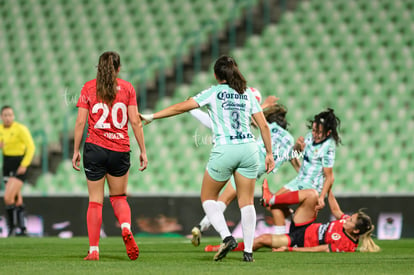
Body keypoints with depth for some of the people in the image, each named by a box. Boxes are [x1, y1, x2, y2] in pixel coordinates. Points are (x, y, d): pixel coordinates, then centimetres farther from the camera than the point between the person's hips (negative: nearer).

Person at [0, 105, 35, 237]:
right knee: (17, 200, 12)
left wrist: (24, 165, -20)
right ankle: (22, 229, 18)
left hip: (19, 167, -7)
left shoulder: (20, 129, -14)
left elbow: (31, 147, -16)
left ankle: (12, 227, -8)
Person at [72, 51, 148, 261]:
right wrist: (143, 151, 4)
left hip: (95, 149, -1)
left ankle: (94, 250, 0)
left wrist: (76, 150, 5)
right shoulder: (127, 88, 3)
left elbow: (81, 122, -1)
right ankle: (126, 228, -12)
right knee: (119, 197, 17)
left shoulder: (88, 88, 2)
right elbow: (135, 122, -1)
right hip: (120, 149, 1)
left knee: (95, 201, 5)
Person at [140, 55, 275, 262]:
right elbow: (263, 125, 10)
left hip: (224, 150, -3)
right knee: (247, 202, 9)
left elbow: (181, 107, 0)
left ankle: (227, 237, -6)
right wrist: (269, 154, 17)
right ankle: (248, 250, 2)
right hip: (249, 148, 3)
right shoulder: (247, 94, 12)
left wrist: (152, 116, 7)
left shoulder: (213, 92, 2)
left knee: (208, 198, 13)